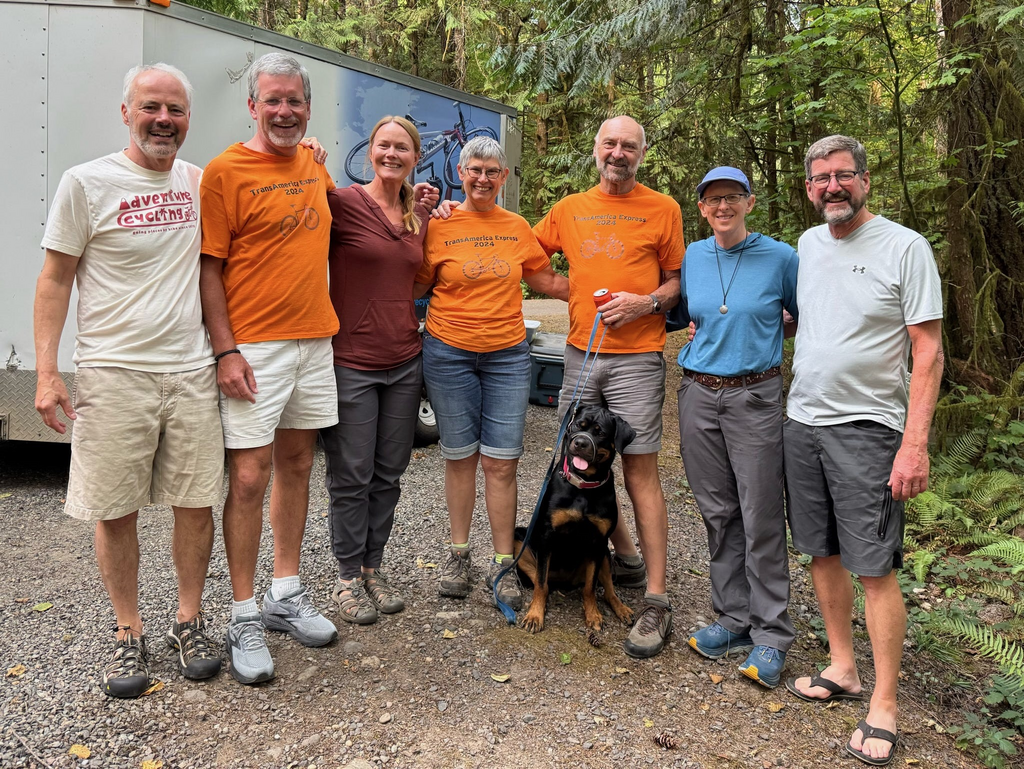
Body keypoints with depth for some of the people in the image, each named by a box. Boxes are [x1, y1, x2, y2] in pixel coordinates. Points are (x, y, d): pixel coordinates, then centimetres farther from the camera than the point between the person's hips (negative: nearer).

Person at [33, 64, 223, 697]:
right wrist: (46, 371, -6)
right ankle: (130, 634, 22)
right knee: (116, 511, 4)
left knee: (197, 503, 6)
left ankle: (190, 621, 24)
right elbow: (56, 280, 0)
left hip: (191, 371, 3)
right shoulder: (86, 183, -1)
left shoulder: (201, 182, 9)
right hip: (113, 374, -3)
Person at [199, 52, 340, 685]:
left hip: (315, 340, 6)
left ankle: (288, 594, 26)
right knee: (249, 476, -4)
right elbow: (210, 267, -8)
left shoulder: (312, 163, 12)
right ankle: (245, 617, 9)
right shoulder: (226, 171, -6)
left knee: (297, 464, 12)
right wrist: (226, 350, -16)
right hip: (254, 347, -6)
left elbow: (337, 203, 35)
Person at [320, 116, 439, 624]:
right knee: (352, 478, 3)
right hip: (351, 362, -5)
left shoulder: (419, 215, 10)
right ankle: (348, 576, 21)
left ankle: (373, 567, 29)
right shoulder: (342, 202, -8)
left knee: (388, 475, 13)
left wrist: (425, 216, 9)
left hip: (404, 361, 6)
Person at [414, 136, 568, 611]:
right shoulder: (439, 225, 1)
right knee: (460, 457, 8)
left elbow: (545, 279, 17)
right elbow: (415, 286, 2)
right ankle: (459, 554, 25)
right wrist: (416, 223, -5)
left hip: (507, 356, 2)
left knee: (501, 462, -1)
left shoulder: (517, 228, 10)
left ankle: (503, 565, 11)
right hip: (449, 353, -1)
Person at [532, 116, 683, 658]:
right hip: (580, 353, 4)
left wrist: (648, 302, -13)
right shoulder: (569, 209, 13)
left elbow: (677, 281, 8)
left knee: (640, 471, -6)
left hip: (636, 357, -4)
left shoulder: (662, 208, 4)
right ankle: (626, 558, 30)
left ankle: (656, 600, 1)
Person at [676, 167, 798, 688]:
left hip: (755, 396, -4)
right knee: (717, 513, 11)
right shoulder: (691, 258, 8)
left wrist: (766, 328, 0)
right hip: (697, 394, 4)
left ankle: (771, 634, 12)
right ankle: (734, 619, 24)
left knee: (761, 518, -2)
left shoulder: (780, 258, -2)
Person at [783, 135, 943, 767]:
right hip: (802, 422, 6)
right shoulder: (807, 244, 10)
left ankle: (885, 707, 9)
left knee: (875, 567, -3)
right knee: (823, 553, 13)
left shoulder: (905, 247, -8)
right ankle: (842, 670, 29)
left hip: (867, 429, -6)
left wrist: (916, 443, -18)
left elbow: (928, 351, -11)